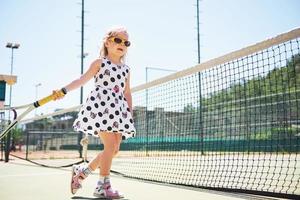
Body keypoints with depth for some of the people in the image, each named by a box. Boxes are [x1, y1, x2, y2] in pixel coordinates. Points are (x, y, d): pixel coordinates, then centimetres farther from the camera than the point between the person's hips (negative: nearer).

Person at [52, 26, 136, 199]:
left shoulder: (126, 69, 17)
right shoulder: (100, 63, 4)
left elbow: (127, 93, 17)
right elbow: (83, 80, -5)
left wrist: (130, 113, 9)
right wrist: (64, 90, -19)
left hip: (118, 110, 7)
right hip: (101, 107, -6)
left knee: (115, 149, 4)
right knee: (111, 145, -13)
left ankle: (81, 171, 20)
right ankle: (103, 186, -1)